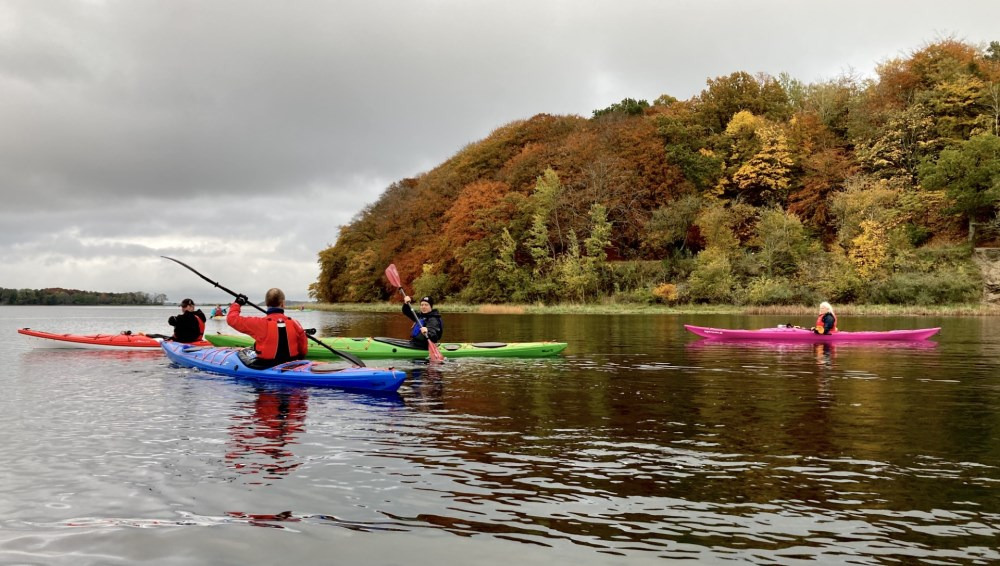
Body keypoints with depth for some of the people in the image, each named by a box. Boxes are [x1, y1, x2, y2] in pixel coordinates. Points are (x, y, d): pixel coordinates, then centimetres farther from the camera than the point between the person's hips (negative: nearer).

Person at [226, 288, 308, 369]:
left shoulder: (260, 323, -16)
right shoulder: (294, 324, -7)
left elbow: (232, 319, -7)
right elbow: (303, 349, 3)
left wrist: (237, 303, 12)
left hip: (265, 367, -3)